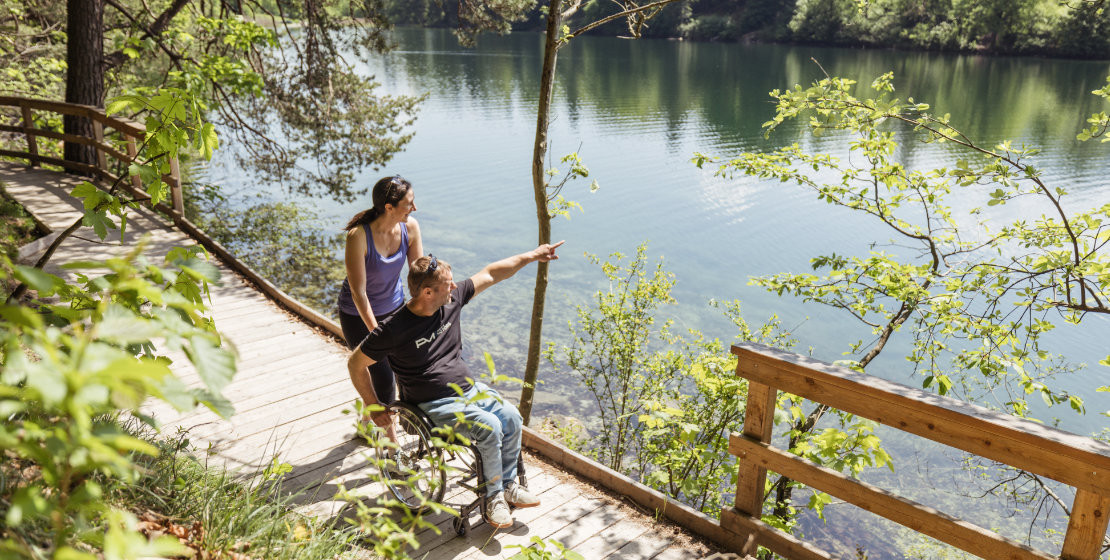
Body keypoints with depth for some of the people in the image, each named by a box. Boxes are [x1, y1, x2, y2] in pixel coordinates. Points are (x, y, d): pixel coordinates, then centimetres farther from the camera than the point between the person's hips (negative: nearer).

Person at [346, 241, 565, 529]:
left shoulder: (452, 300, -3)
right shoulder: (394, 330, -19)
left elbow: (490, 274, 7)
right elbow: (355, 364, -8)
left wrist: (531, 255, 6)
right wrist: (373, 406, -3)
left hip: (469, 388, 6)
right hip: (435, 405, -6)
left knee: (511, 417, -14)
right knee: (489, 427, -25)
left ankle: (508, 484, 5)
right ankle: (493, 495, -3)